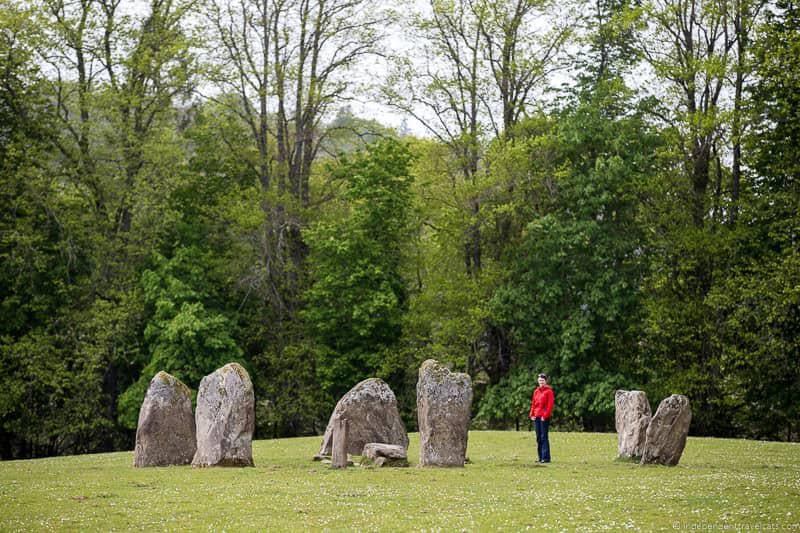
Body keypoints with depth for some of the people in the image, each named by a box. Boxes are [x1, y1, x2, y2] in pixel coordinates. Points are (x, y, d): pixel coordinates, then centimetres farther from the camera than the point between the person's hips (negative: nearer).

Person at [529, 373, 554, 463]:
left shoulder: (549, 391, -5)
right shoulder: (536, 391, 15)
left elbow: (550, 405, -11)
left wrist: (545, 415, -15)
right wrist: (532, 414, 7)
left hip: (544, 417, -7)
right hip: (536, 417, 7)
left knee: (544, 437, -9)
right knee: (538, 437, 9)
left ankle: (546, 457, -7)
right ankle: (541, 457, 14)